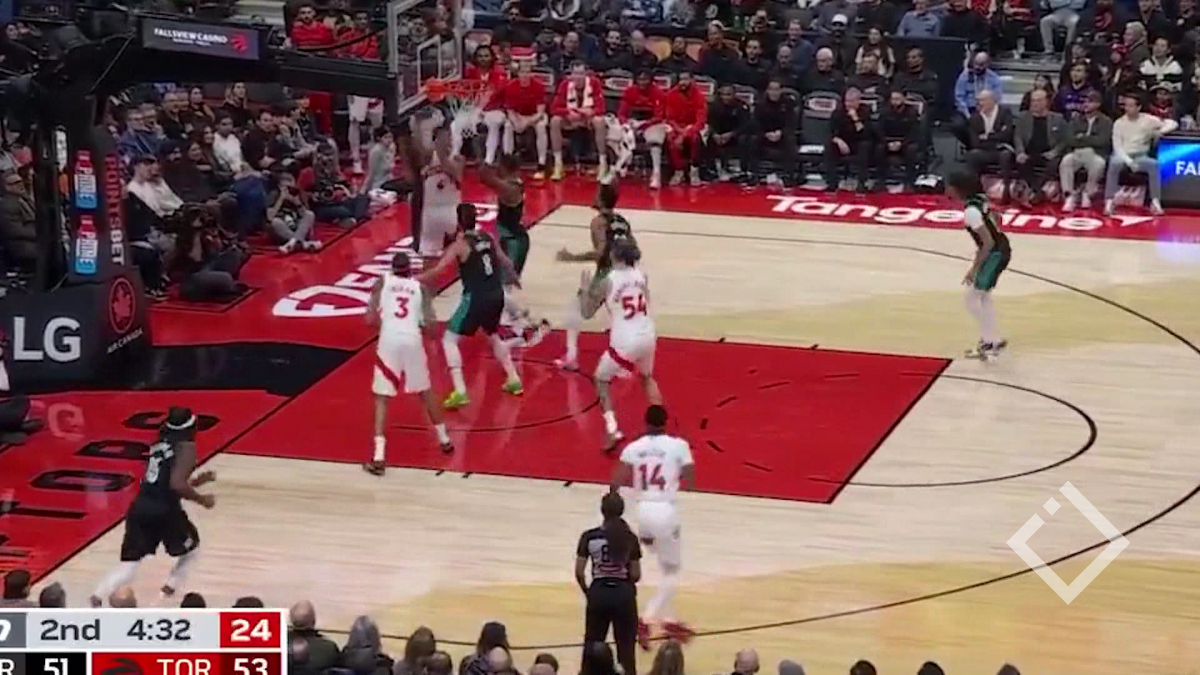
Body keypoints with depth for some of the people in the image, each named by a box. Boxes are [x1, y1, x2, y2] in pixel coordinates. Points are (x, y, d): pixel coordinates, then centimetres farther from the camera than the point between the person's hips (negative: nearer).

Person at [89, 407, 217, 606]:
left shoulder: (160, 443, 20)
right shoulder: (186, 446, -3)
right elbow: (177, 485, -17)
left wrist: (194, 482, 33)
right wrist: (201, 499, -3)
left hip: (140, 507, 6)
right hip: (164, 510, -6)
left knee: (129, 563, 4)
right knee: (191, 547, 24)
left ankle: (99, 595, -19)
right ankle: (171, 586, 14)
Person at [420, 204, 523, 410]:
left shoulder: (460, 244, -8)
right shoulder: (487, 237, 9)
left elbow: (437, 271, -16)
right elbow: (505, 262, 22)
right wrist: (513, 276, 43)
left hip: (476, 297, -7)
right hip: (496, 295, 7)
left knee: (449, 340, 0)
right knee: (493, 335, 33)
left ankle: (460, 392, -13)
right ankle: (513, 380, 38)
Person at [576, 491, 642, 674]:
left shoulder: (589, 537, -6)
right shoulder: (630, 538, -5)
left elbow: (579, 573, -6)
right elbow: (636, 575, -4)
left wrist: (587, 592, 11)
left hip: (599, 593, 0)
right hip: (624, 594, 0)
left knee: (593, 646, 12)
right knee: (626, 646, 8)